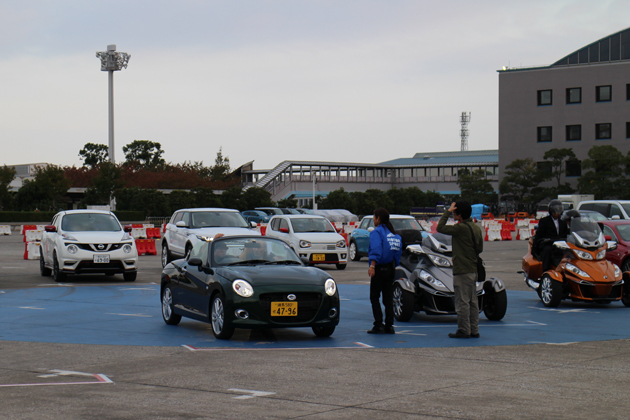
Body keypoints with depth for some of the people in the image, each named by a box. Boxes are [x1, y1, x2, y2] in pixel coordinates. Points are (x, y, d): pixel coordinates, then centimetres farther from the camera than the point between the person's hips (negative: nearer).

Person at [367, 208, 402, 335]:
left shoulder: (377, 232, -9)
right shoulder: (394, 233, 14)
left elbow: (376, 250, -24)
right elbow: (398, 251, 14)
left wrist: (372, 266, -32)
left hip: (380, 268, -7)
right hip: (391, 269, 7)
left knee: (374, 297, 0)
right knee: (388, 297, 10)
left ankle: (378, 325, -8)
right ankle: (389, 326, 8)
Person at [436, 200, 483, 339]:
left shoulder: (461, 228, -17)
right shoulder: (476, 228, 10)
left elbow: (440, 227, -12)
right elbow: (480, 248, 17)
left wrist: (447, 212, -6)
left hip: (462, 270, -9)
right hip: (473, 269, 9)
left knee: (462, 301, -3)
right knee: (472, 301, 12)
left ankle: (463, 330, 1)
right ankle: (474, 330, 15)